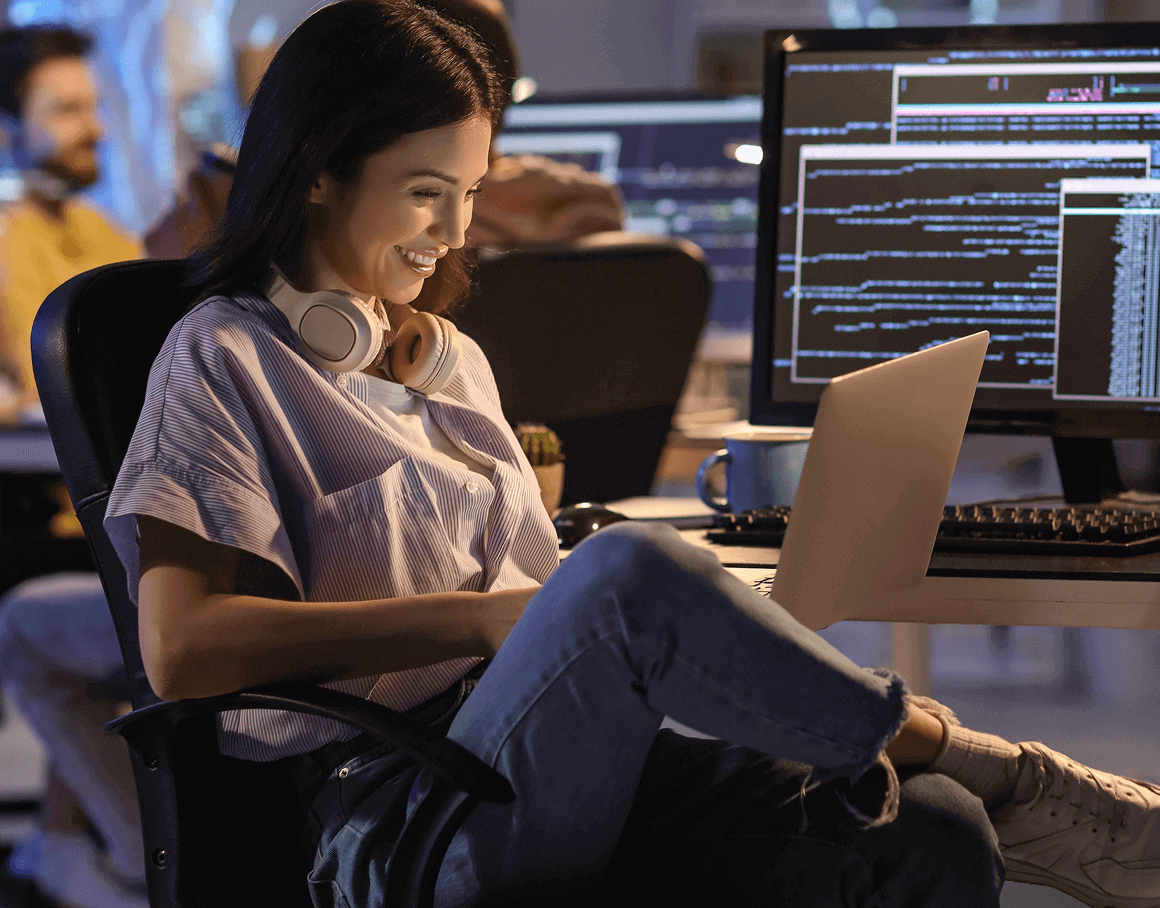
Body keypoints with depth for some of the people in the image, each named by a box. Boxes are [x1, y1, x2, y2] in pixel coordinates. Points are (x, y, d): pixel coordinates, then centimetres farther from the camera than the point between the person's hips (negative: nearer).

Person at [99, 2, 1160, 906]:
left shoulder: (452, 361, 25)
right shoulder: (227, 359, 2)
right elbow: (183, 651, -13)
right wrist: (476, 618, -14)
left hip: (568, 763, 7)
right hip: (397, 810, -7)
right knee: (631, 567, -36)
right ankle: (992, 771, -17)